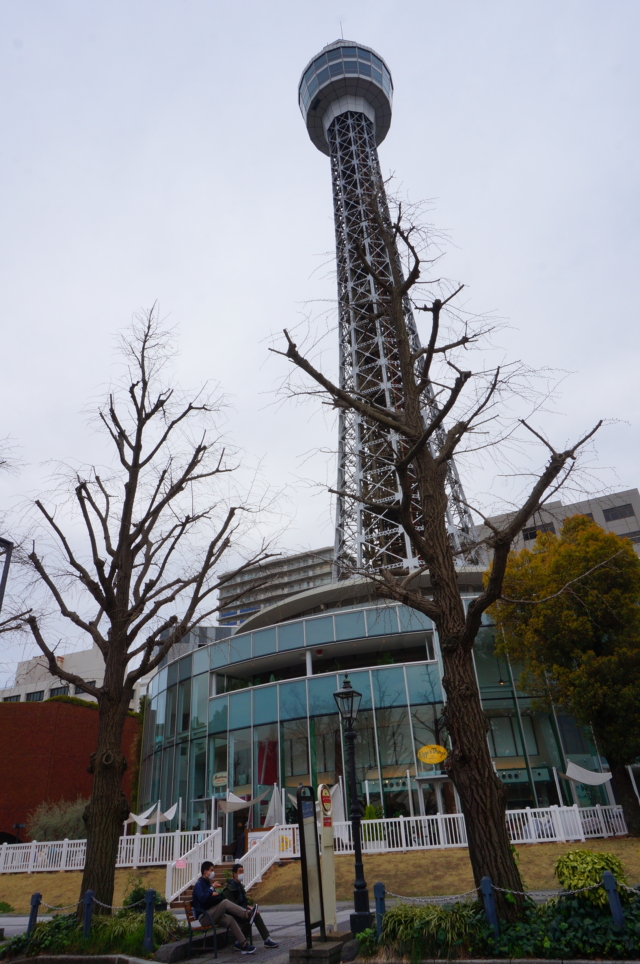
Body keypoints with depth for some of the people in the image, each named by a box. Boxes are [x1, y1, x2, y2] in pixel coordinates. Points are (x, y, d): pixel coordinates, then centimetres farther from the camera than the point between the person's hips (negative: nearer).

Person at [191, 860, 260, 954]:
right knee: (225, 903, -26)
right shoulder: (198, 885, -8)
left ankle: (243, 944, -18)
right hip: (203, 916, -9)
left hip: (211, 916, 9)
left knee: (230, 919, -15)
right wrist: (212, 889, -16)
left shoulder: (208, 883, 20)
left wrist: (214, 894, -2)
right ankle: (247, 915, -26)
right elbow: (202, 899, -26)